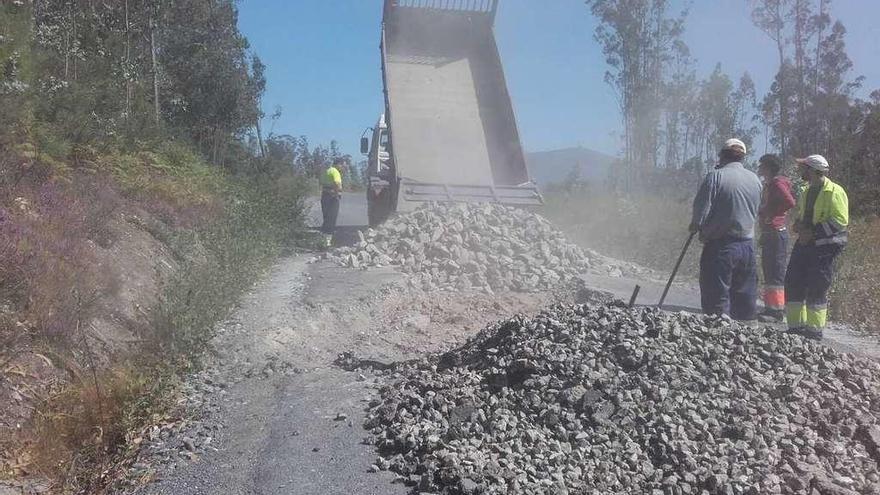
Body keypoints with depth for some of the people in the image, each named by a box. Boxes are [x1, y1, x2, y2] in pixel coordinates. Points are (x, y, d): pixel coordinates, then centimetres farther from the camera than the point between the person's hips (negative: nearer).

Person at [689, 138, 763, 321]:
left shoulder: (716, 177, -11)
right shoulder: (755, 179, 9)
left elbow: (701, 211, -14)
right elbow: (755, 212, 15)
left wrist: (695, 226, 5)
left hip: (720, 246, -6)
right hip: (748, 245, 6)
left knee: (716, 298, 0)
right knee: (746, 297, 14)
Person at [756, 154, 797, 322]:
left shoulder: (777, 183, -10)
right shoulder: (769, 184, 19)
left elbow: (790, 202, -23)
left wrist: (772, 214, -16)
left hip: (776, 231, -11)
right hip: (768, 233, 11)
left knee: (776, 273, -10)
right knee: (769, 272, 13)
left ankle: (777, 311, -10)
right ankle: (770, 308, 19)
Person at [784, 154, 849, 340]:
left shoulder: (834, 191, -12)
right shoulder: (807, 191, 14)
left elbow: (840, 220, -18)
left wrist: (813, 232, -20)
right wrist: (798, 223, 5)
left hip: (825, 246, -8)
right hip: (805, 243, 8)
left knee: (817, 289, -4)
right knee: (793, 283, 5)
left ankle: (815, 329, 7)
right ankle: (796, 326, 15)